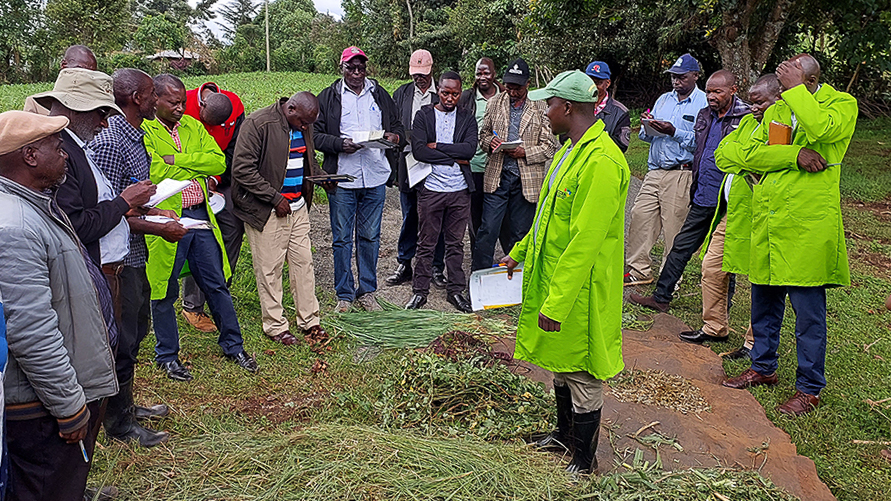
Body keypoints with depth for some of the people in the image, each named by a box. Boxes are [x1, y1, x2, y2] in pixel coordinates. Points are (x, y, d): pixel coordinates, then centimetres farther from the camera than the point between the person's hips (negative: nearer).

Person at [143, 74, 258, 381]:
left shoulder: (193, 125, 10)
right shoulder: (143, 131, -8)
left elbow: (218, 162, -2)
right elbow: (154, 173, -21)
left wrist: (177, 159, -12)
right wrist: (196, 164, -11)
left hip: (201, 216, 5)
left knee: (217, 284, 13)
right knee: (164, 292, 9)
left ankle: (233, 345, 29)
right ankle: (167, 355, 27)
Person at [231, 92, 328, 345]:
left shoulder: (303, 126, 7)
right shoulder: (258, 124, -16)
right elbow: (242, 170, -18)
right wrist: (275, 198, -18)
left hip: (298, 207, 7)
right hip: (267, 211, -7)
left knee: (303, 262, 10)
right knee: (269, 269, 3)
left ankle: (309, 319, 23)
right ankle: (275, 325, 17)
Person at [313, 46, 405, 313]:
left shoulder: (380, 95, 12)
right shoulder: (328, 97, 3)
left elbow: (398, 128, 17)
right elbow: (315, 135, -1)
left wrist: (395, 137, -7)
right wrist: (340, 144, -18)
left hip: (375, 179, 2)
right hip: (342, 179, -2)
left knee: (370, 237, 10)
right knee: (342, 238, 4)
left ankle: (367, 291, 22)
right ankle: (344, 295, 16)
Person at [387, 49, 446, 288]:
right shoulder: (401, 94, 11)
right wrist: (406, 136, -10)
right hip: (409, 163, 2)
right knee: (409, 217, 10)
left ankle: (436, 268, 14)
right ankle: (404, 266, 21)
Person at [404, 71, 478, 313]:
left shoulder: (467, 118, 7)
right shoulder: (423, 116, 2)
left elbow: (470, 148, -10)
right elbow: (418, 150, -12)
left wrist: (437, 146, -13)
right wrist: (454, 158, -11)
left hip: (460, 190, 2)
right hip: (431, 189, -1)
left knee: (456, 243, 10)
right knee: (426, 243, 5)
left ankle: (455, 290, 20)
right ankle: (420, 291, 16)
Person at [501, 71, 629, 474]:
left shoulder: (601, 162, -24)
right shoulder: (572, 150, 10)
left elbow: (585, 243, -27)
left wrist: (556, 304, -26)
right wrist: (520, 252, 26)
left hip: (579, 289, -10)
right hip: (554, 277, 10)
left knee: (581, 375, 6)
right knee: (559, 363, 23)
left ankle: (585, 460, 24)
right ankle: (565, 432, 43)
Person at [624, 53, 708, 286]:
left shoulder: (704, 103, -2)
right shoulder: (663, 99, 18)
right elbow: (646, 137, 20)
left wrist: (674, 132, -18)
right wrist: (648, 127, -1)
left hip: (681, 174, -6)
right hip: (655, 171, 6)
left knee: (674, 227, -2)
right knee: (640, 216, 2)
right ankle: (638, 269, 14)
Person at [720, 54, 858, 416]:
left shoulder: (842, 104, -1)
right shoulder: (776, 110, 13)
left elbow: (821, 129, -25)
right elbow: (750, 154, -1)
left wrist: (795, 88, -15)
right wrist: (794, 155, -15)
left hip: (808, 225, -6)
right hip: (767, 222, 6)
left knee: (808, 311, 1)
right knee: (764, 302, 17)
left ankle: (810, 389, 16)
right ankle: (763, 368, 35)